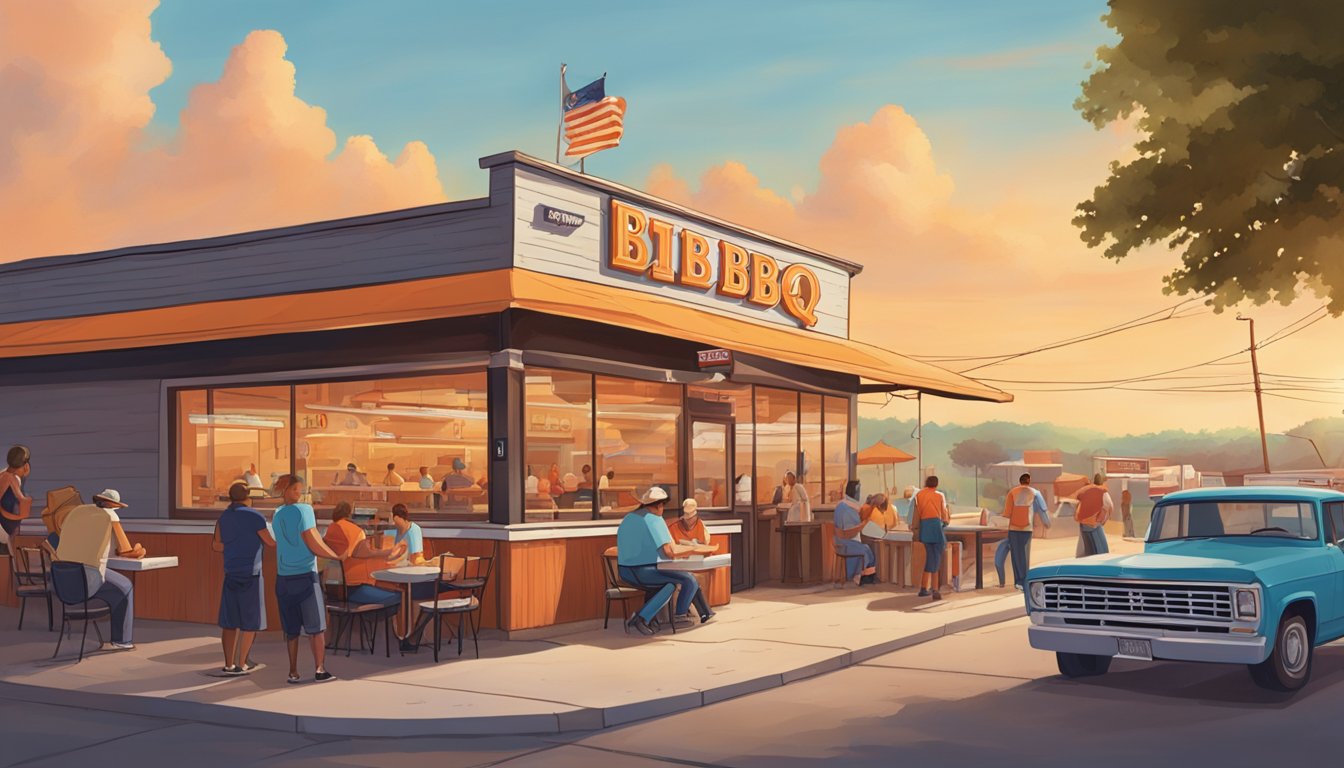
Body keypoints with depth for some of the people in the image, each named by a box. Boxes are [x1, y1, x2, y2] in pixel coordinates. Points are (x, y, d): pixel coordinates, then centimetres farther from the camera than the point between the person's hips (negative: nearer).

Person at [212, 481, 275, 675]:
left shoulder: (223, 518, 6)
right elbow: (271, 542, -5)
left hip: (230, 573, 5)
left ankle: (229, 664, 8)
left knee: (229, 622, 8)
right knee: (250, 622, 3)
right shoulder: (255, 517, -10)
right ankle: (242, 664, 3)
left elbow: (217, 546, 4)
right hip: (251, 574, -5)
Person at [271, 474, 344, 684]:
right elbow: (313, 543, -13)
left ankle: (293, 673, 10)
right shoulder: (304, 510, -10)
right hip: (305, 575, -5)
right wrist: (337, 556, -4)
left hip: (283, 578, 5)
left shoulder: (277, 515, 9)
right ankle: (320, 670, 3)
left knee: (291, 629, 9)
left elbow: (280, 544, 13)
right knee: (316, 627, 4)